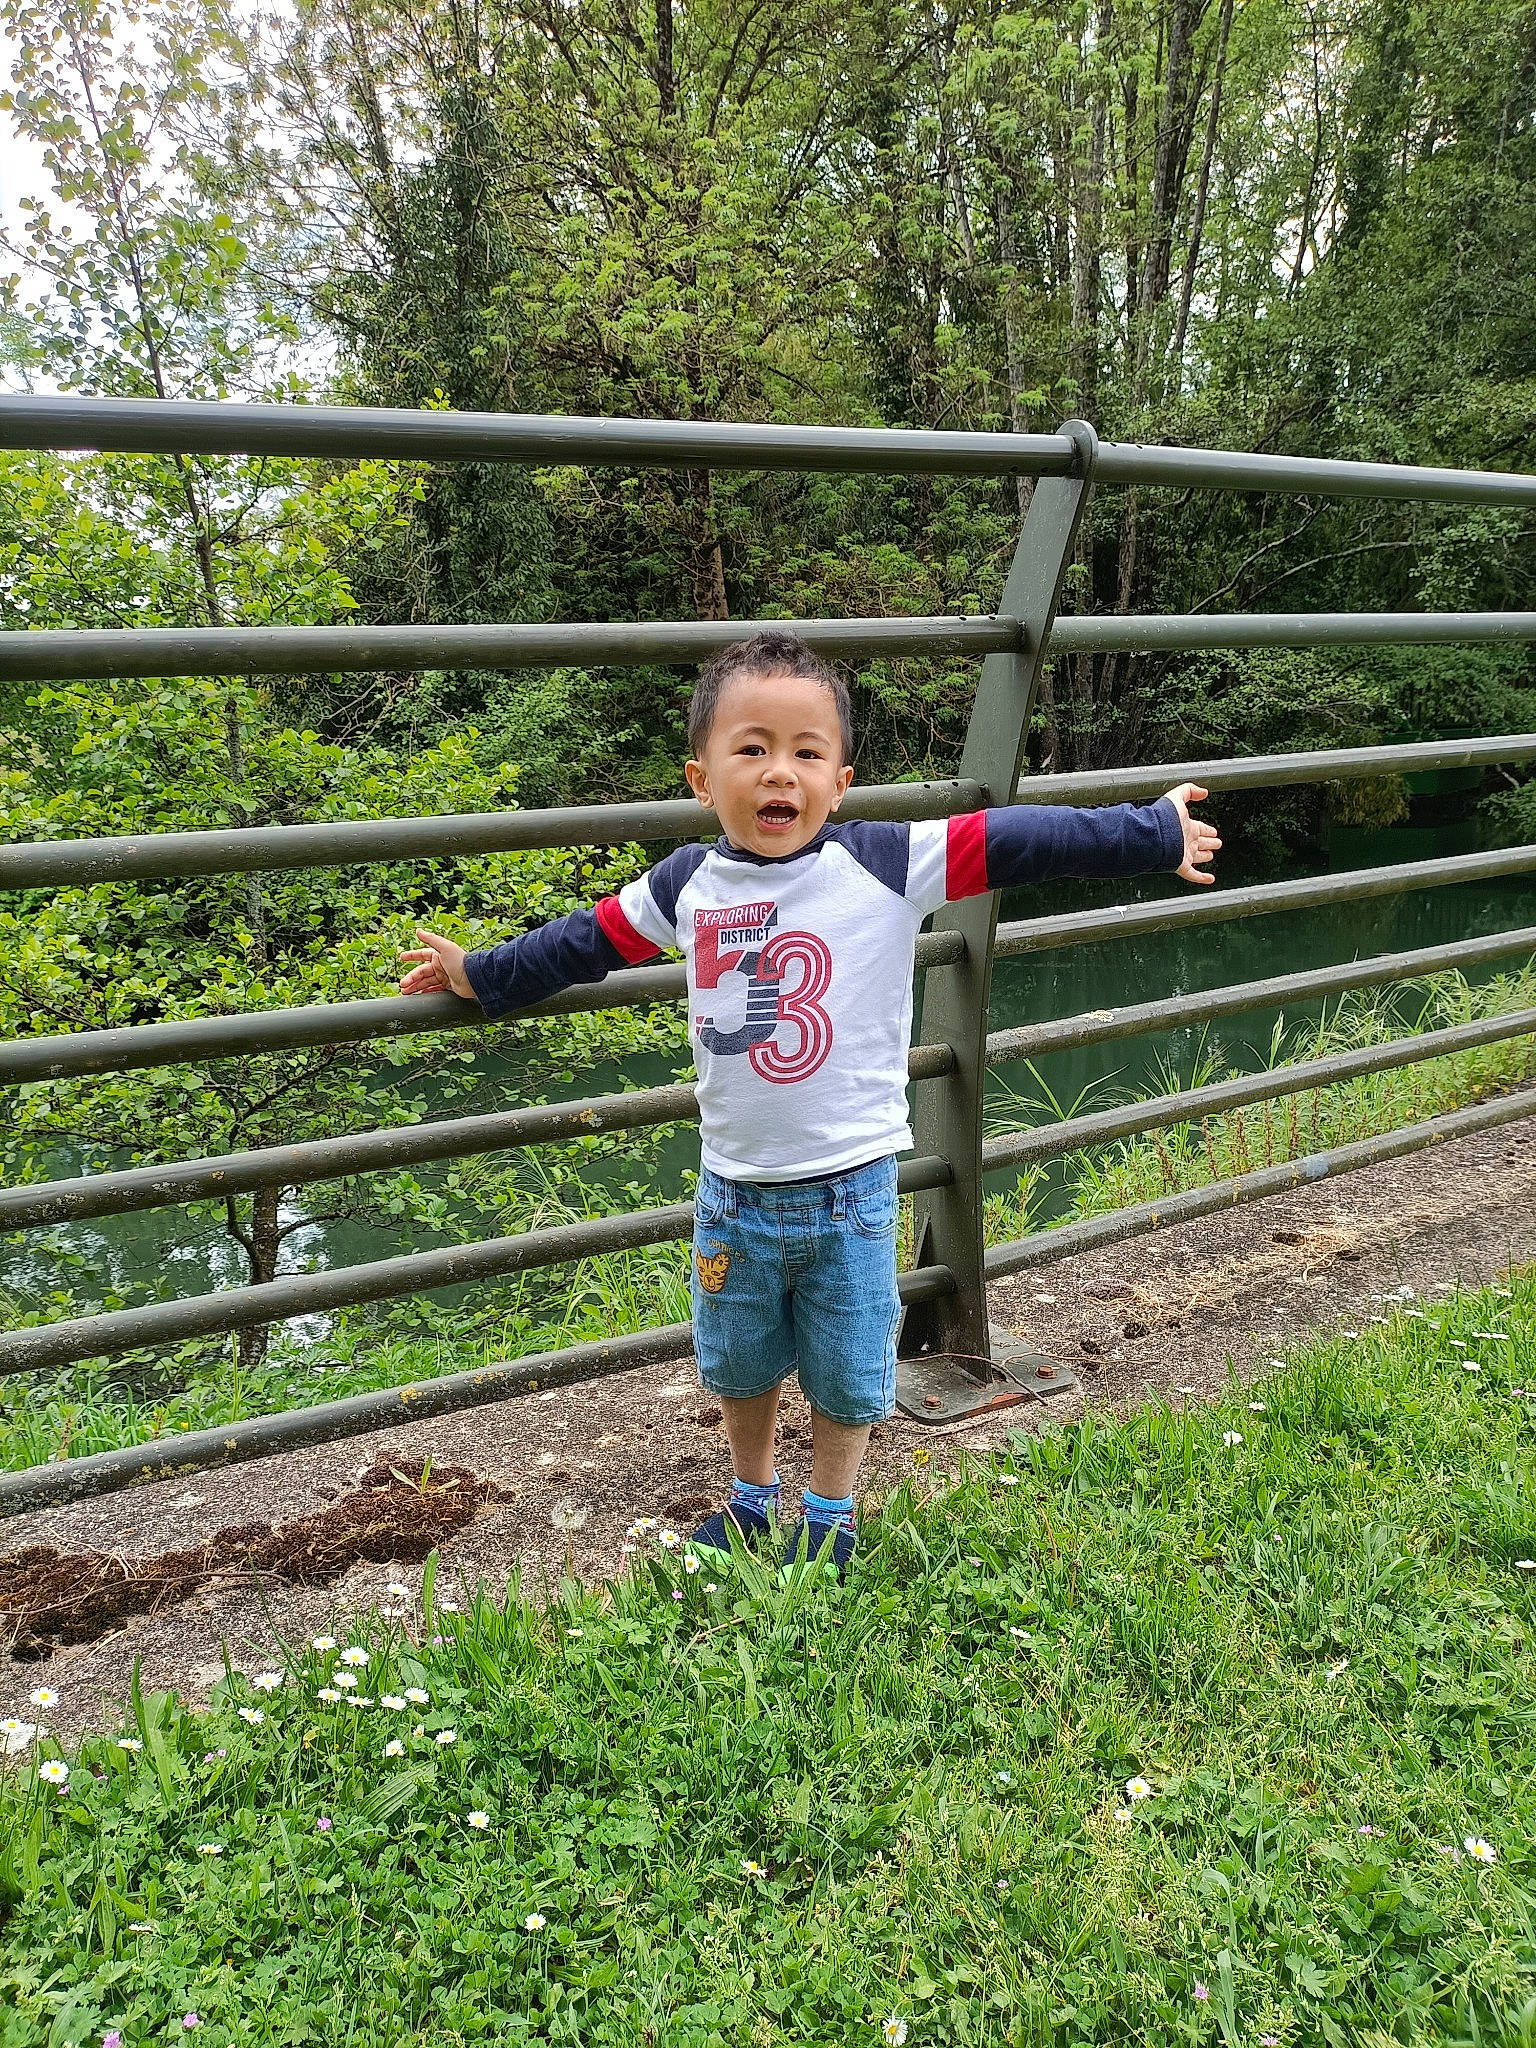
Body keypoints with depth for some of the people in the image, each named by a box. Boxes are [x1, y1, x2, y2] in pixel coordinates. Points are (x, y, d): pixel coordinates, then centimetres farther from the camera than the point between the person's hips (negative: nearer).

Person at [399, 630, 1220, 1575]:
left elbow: (1021, 841, -12)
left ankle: (831, 1515, 42)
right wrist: (481, 974, 19)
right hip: (735, 1189, 3)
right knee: (738, 1361, 22)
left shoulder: (890, 865, -14)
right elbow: (586, 942, 10)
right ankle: (752, 1498, 49)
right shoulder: (687, 885, -4)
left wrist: (1156, 833, -10)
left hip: (850, 1186, -2)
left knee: (847, 1371, 15)